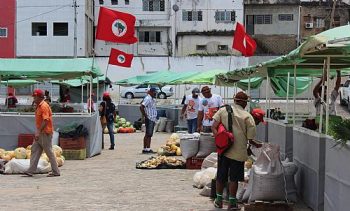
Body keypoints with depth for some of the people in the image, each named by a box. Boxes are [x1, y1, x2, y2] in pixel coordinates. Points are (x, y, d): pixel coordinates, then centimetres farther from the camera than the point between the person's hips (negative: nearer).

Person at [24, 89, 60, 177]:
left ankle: (56, 172, 5)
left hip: (45, 133, -10)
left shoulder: (44, 106, -17)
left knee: (49, 152, -3)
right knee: (35, 150, 7)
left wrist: (39, 132, -29)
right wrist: (37, 131, 21)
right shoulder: (39, 106, 14)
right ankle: (30, 171, 8)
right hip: (40, 133, 10)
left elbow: (45, 120, -26)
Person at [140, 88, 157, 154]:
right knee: (148, 134, -9)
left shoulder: (152, 99, 16)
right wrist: (144, 115, -18)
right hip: (149, 119, -9)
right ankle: (145, 149, -7)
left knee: (150, 135, 10)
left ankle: (148, 149, 14)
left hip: (153, 119, 9)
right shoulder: (148, 99, -13)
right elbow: (141, 107, -24)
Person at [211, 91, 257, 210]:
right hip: (238, 151, -2)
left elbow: (213, 127, -5)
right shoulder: (247, 116, -3)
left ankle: (219, 200, 25)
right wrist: (256, 144, 14)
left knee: (221, 176, 15)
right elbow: (250, 138, -5)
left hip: (223, 149, 3)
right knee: (234, 178, 8)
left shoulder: (223, 110, 5)